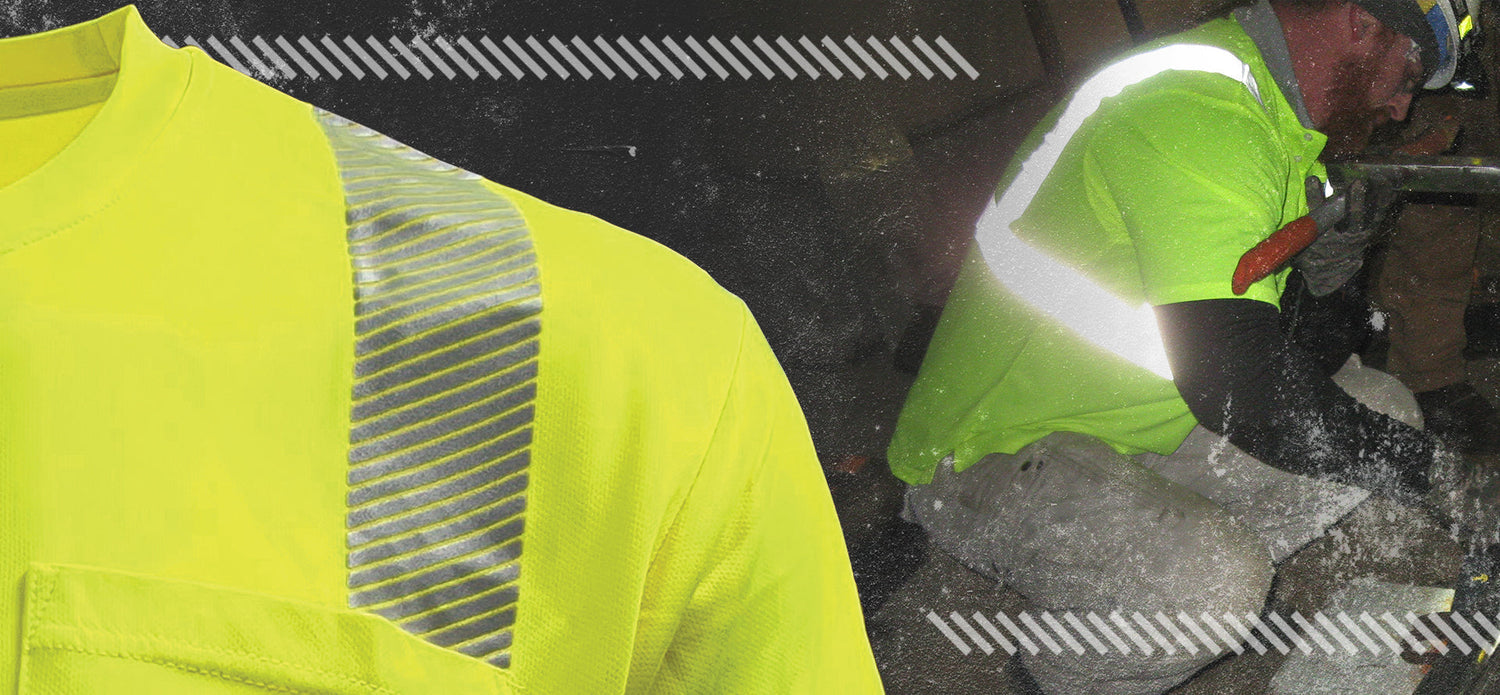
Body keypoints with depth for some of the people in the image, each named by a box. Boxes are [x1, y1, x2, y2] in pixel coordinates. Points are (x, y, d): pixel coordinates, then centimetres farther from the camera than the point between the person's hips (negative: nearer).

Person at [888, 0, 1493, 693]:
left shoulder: (1270, 121, 9)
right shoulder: (1198, 114, -26)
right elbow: (1231, 376, -34)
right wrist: (1423, 467, -23)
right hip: (990, 456, -10)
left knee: (1380, 407, 3)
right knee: (1214, 581, -34)